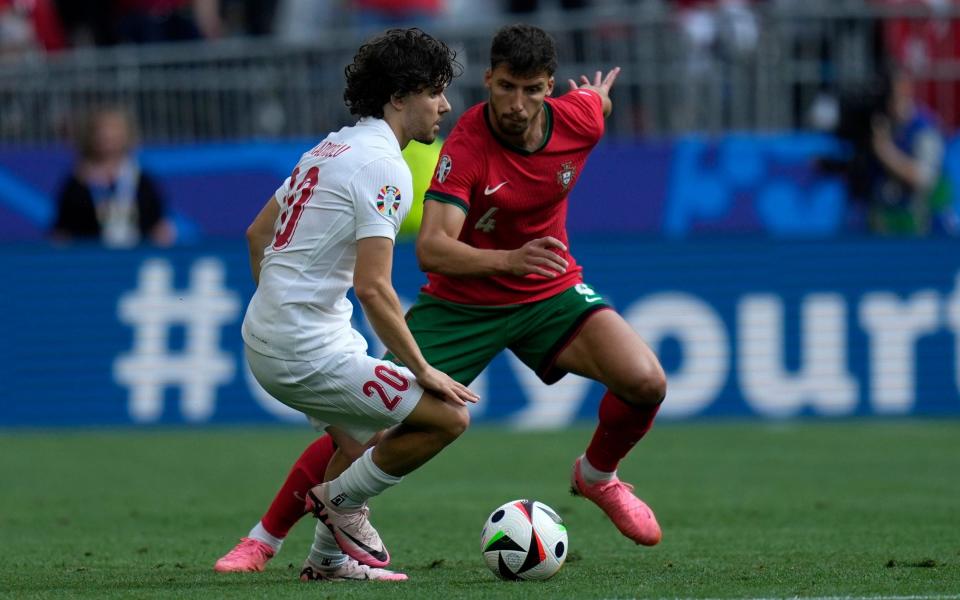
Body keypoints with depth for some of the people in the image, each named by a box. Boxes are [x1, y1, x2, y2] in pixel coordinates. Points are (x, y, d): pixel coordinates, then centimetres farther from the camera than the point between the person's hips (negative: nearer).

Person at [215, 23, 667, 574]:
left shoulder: (579, 121, -14)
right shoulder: (466, 146, -28)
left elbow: (596, 100, 13)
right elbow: (432, 248, -38)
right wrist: (509, 260, -54)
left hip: (550, 291, 3)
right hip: (462, 302, -3)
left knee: (646, 382, -19)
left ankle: (597, 477, 13)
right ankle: (265, 539, 9)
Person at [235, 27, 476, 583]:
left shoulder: (333, 147, 14)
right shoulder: (383, 166, -16)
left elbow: (258, 233, 23)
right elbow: (372, 287, -23)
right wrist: (423, 371, -15)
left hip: (263, 342, 10)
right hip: (309, 353, -10)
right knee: (448, 416, -9)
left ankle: (329, 557, 28)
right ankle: (341, 500, 3)